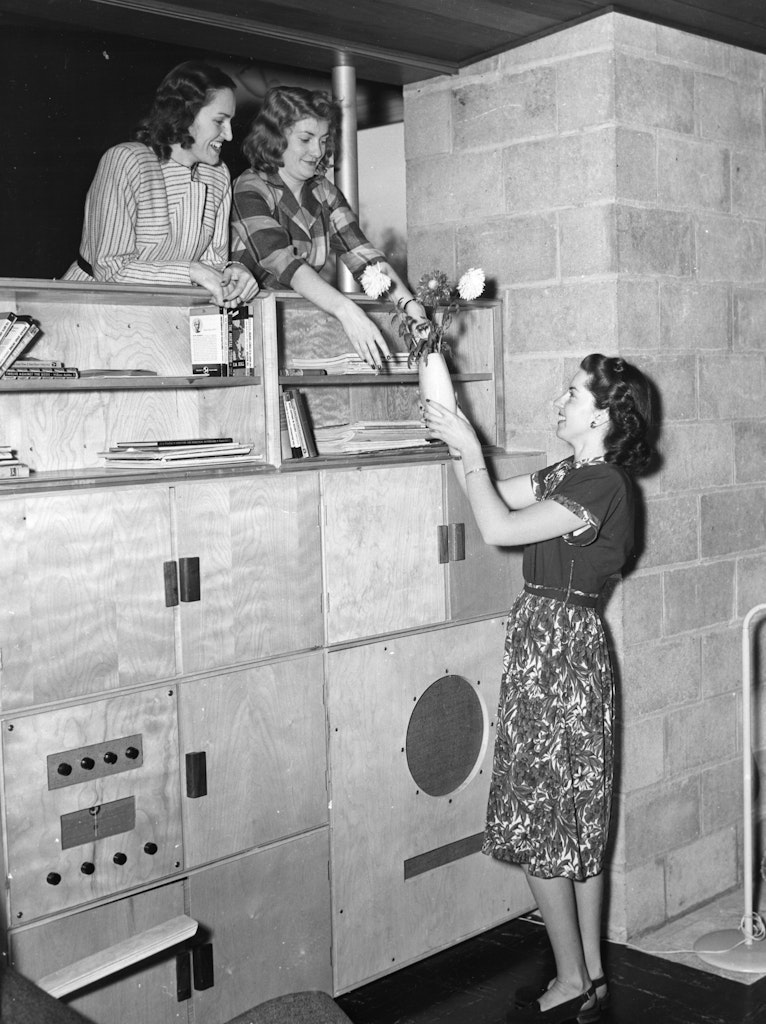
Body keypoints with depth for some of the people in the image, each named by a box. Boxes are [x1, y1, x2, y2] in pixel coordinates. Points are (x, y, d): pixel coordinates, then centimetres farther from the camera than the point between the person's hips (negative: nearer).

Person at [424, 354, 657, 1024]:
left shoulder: (601, 485, -18)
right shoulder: (572, 476, 11)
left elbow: (498, 527, -23)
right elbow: (495, 495, 17)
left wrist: (470, 451, -13)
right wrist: (457, 442, 3)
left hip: (558, 651, -10)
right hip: (557, 648, 10)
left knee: (542, 826, -1)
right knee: (578, 824, 14)